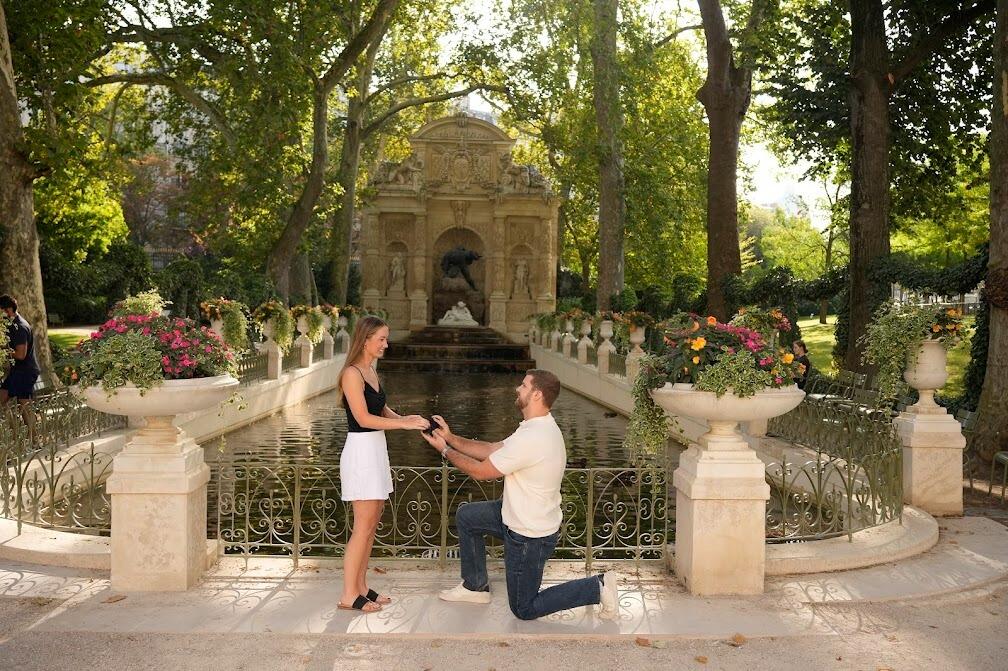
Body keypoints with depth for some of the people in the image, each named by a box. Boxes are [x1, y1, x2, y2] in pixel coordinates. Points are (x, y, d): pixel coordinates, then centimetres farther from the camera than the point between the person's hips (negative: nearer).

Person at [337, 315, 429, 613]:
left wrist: (407, 419, 0)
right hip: (360, 451, -9)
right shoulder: (352, 374, -15)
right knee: (364, 526, -5)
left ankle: (360, 587, 21)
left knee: (371, 524, 12)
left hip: (376, 450, 9)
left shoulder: (371, 371, 13)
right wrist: (405, 424, -20)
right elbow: (363, 418, -21)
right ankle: (349, 596, 3)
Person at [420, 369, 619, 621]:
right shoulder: (540, 426, 0)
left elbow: (481, 471, -21)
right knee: (465, 515, 19)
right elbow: (492, 450, 7)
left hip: (530, 536, -9)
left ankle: (597, 588, 7)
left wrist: (445, 450, -7)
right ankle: (475, 586, 31)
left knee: (524, 609, 7)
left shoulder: (531, 439, -32)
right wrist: (451, 438, 2)